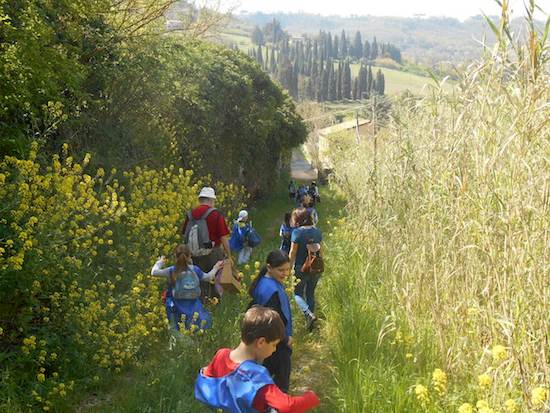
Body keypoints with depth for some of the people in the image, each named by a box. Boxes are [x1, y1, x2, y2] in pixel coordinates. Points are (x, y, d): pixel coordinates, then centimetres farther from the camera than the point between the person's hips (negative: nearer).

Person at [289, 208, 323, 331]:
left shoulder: (297, 232, -15)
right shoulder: (317, 231, 1)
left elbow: (293, 253, -12)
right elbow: (320, 251, 8)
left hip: (301, 269, -5)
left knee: (298, 294, 11)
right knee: (310, 294, 18)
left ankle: (309, 314, -13)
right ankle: (309, 324, 23)